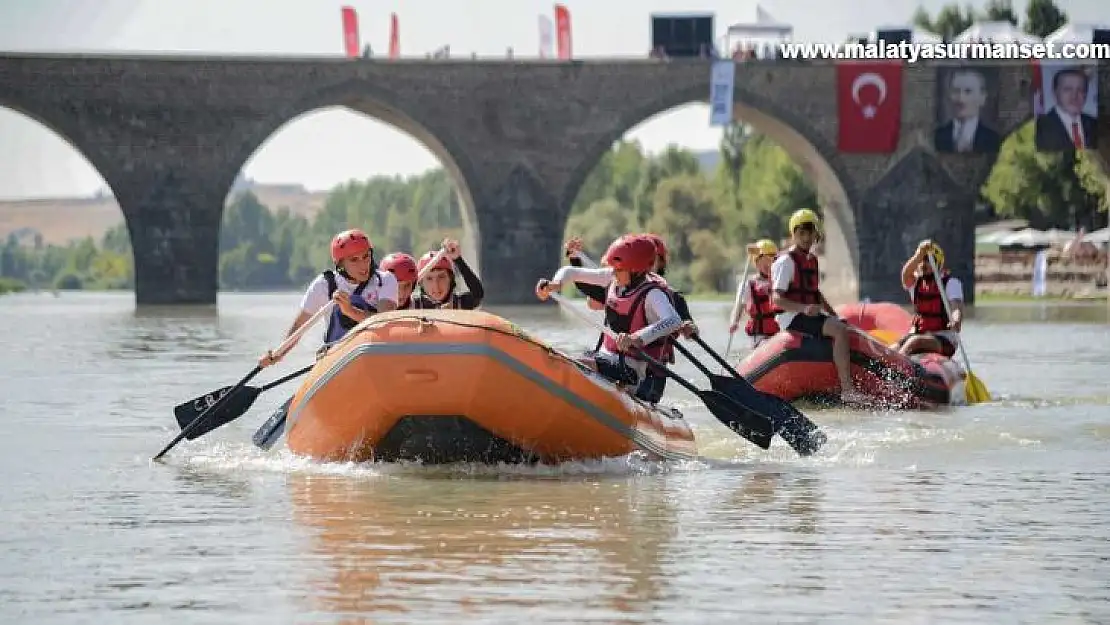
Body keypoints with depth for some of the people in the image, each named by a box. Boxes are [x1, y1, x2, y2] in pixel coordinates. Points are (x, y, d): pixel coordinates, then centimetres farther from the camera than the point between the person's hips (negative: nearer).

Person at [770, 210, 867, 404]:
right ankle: (846, 389, -32)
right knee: (840, 331, -26)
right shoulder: (786, 260, -9)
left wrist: (834, 314, 15)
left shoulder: (812, 260, 19)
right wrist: (804, 308, -31)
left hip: (810, 315, 9)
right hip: (791, 317, -9)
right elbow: (777, 300, -17)